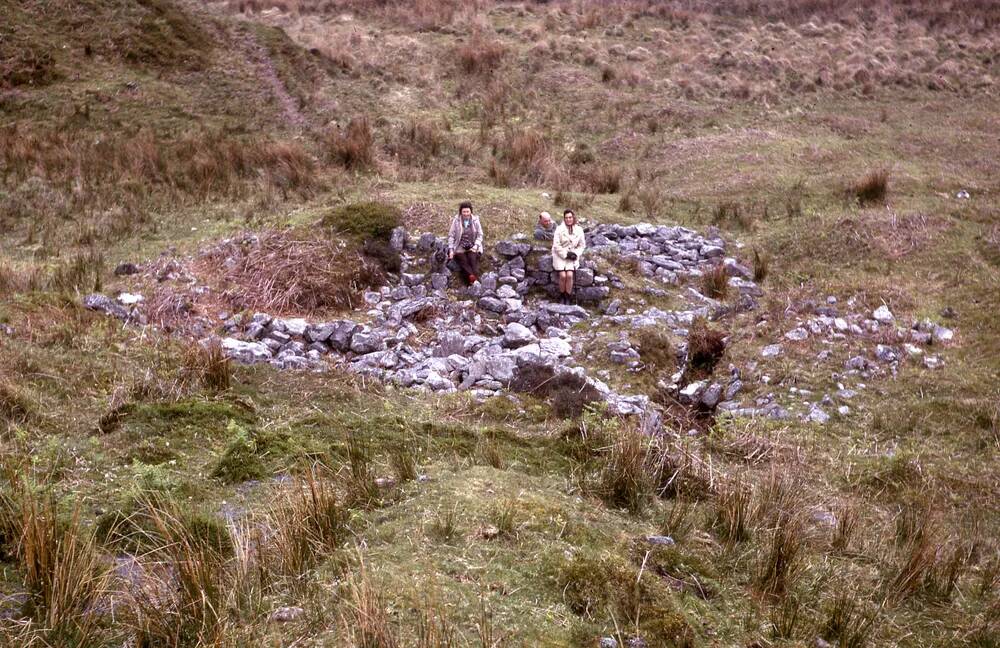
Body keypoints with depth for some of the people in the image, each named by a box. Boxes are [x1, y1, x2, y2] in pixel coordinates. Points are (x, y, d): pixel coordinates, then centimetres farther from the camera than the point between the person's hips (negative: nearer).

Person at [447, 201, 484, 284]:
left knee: (473, 259, -28)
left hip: (472, 247, 1)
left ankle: (476, 278, -46)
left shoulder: (475, 220, 2)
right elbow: (451, 235, 1)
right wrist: (451, 250, -6)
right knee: (463, 261, -28)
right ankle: (471, 276, -50)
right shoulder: (456, 221, -2)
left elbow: (480, 235, 8)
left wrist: (475, 246, -6)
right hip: (460, 247, -1)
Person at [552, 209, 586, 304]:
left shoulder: (579, 230, 4)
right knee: (562, 275, -20)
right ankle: (561, 296, 0)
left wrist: (575, 254, -6)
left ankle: (568, 298, -8)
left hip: (572, 256, 2)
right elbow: (556, 245, -8)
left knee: (569, 275, -20)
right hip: (560, 255, -2)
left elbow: (582, 245, 10)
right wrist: (566, 254, -14)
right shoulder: (559, 229, -5)